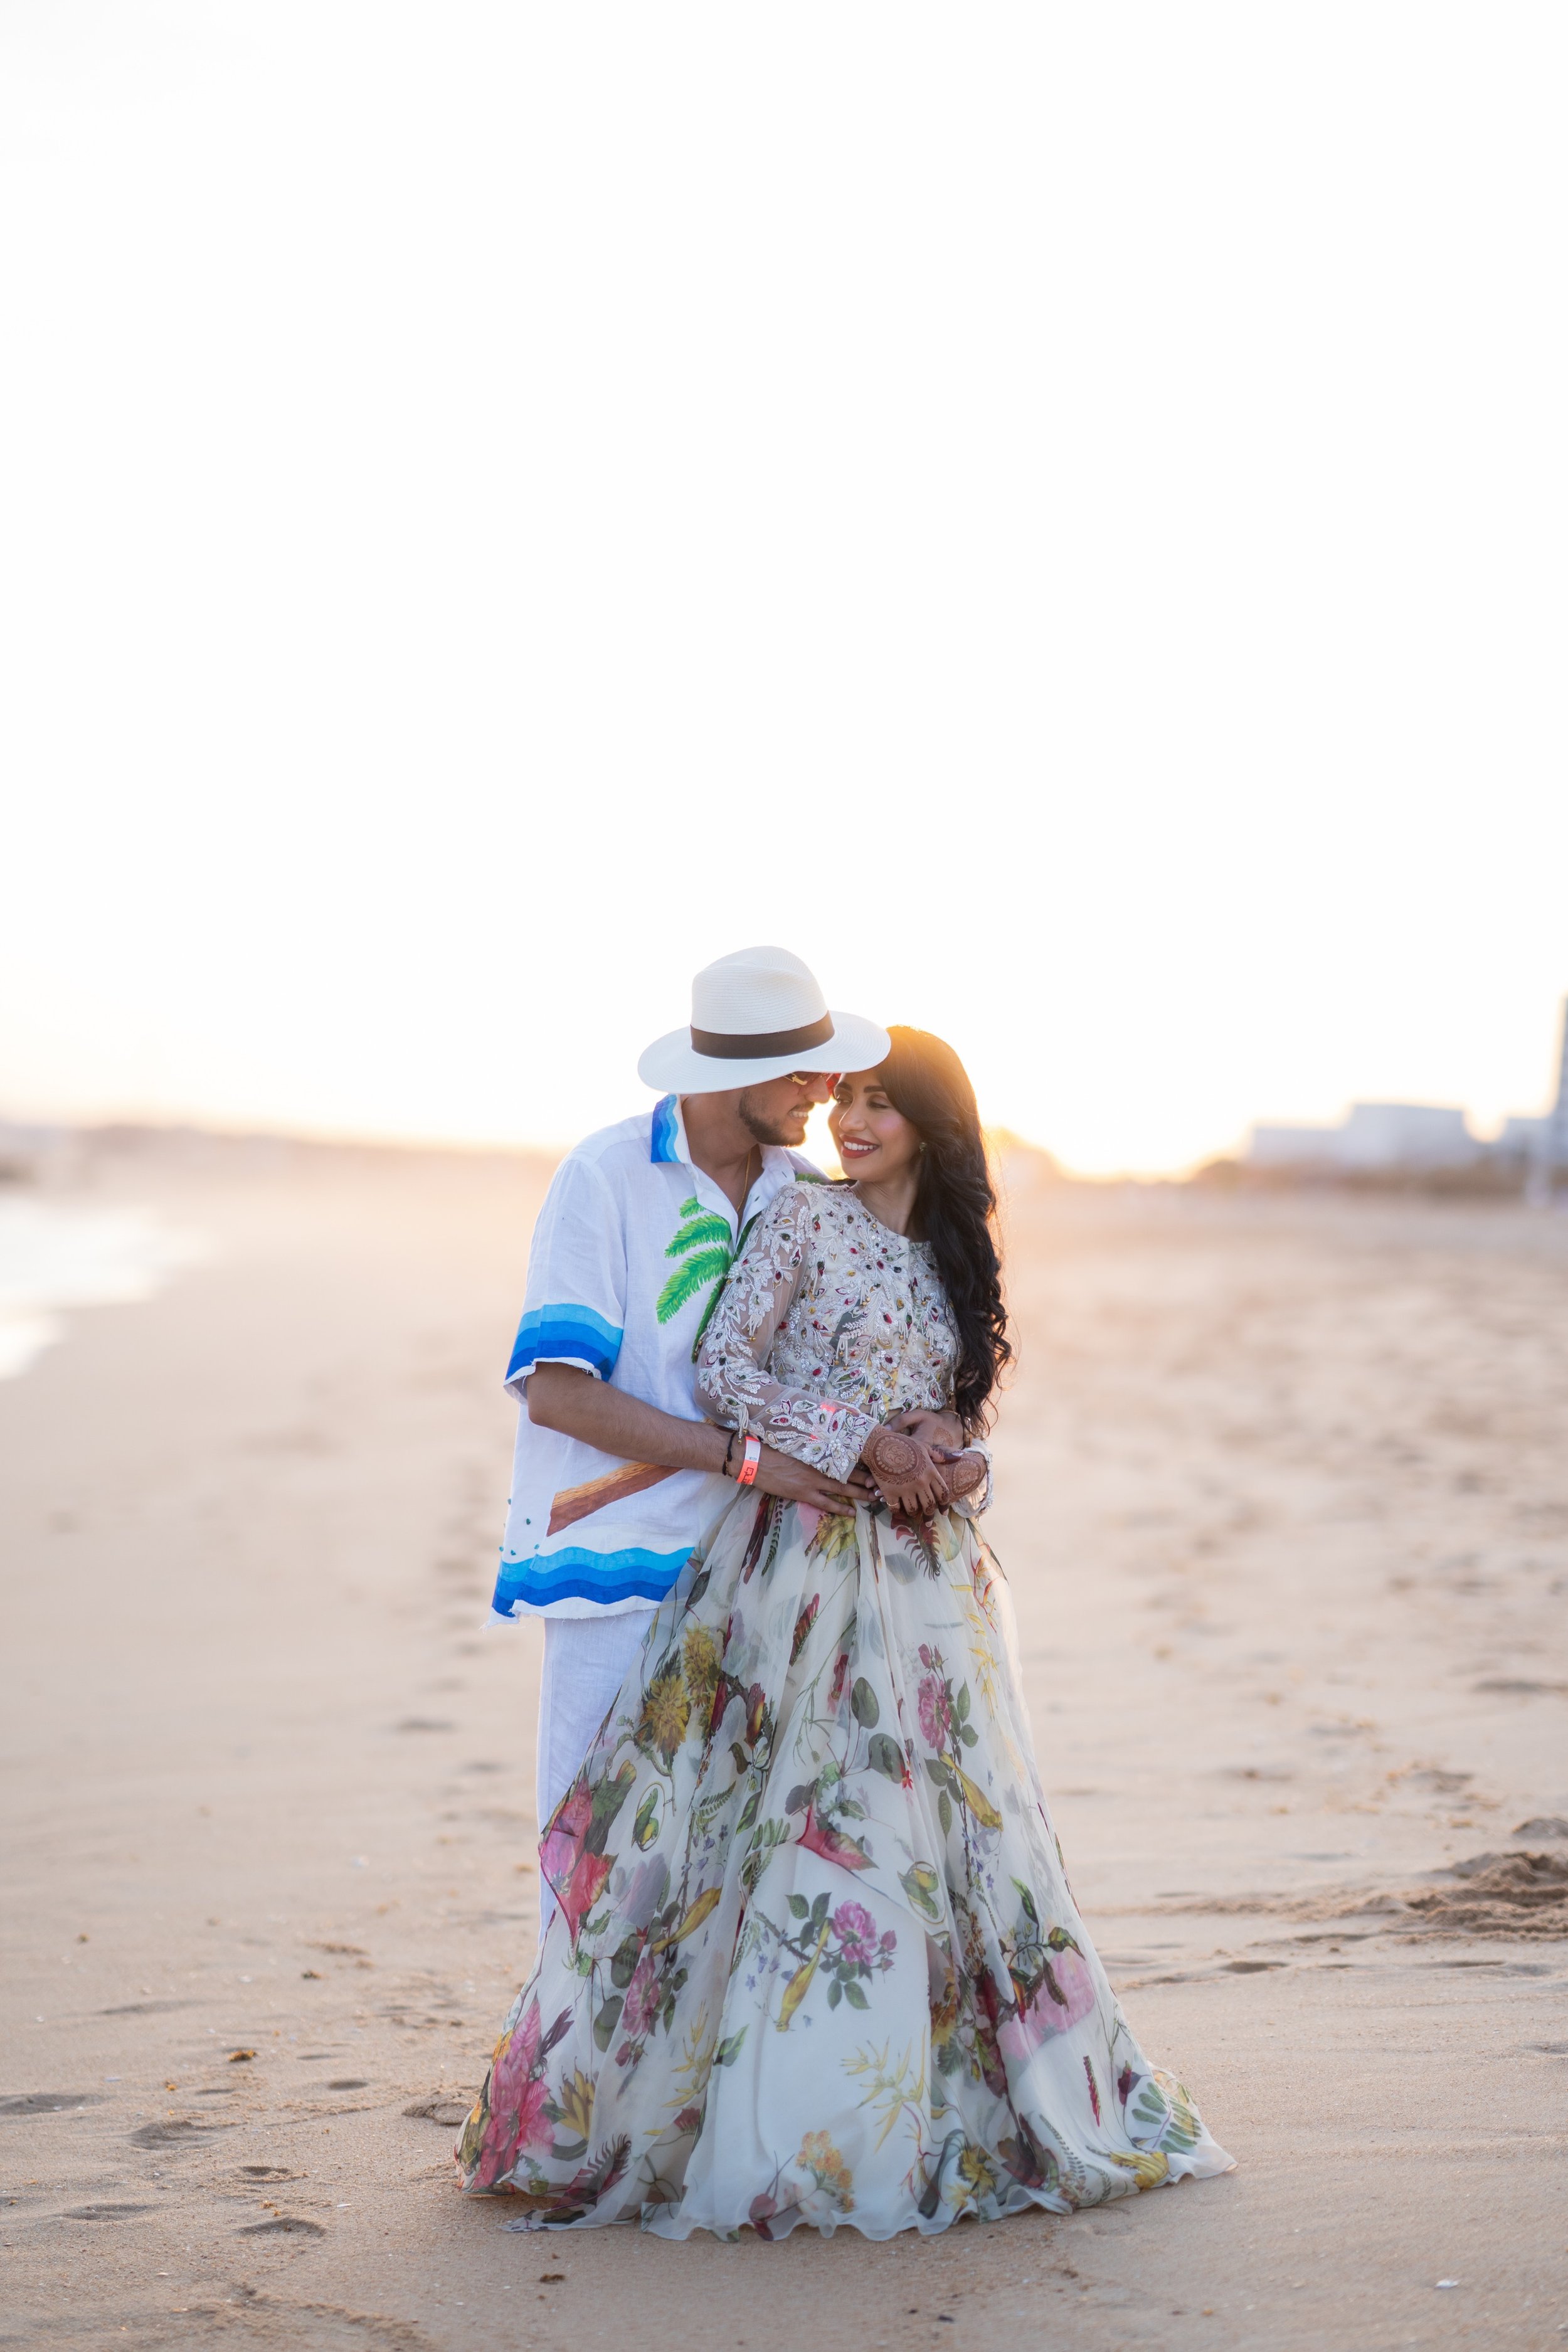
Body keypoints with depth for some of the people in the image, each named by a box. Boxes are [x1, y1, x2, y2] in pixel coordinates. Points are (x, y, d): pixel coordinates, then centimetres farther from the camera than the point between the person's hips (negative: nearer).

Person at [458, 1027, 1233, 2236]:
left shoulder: (949, 1259, 16)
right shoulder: (807, 1218, -1)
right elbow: (724, 1373, -9)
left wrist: (963, 1472, -4)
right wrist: (863, 1442, -16)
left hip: (927, 1572, 6)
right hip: (805, 1559, -6)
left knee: (956, 1825, 5)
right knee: (821, 1821, -10)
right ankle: (788, 2121, -3)